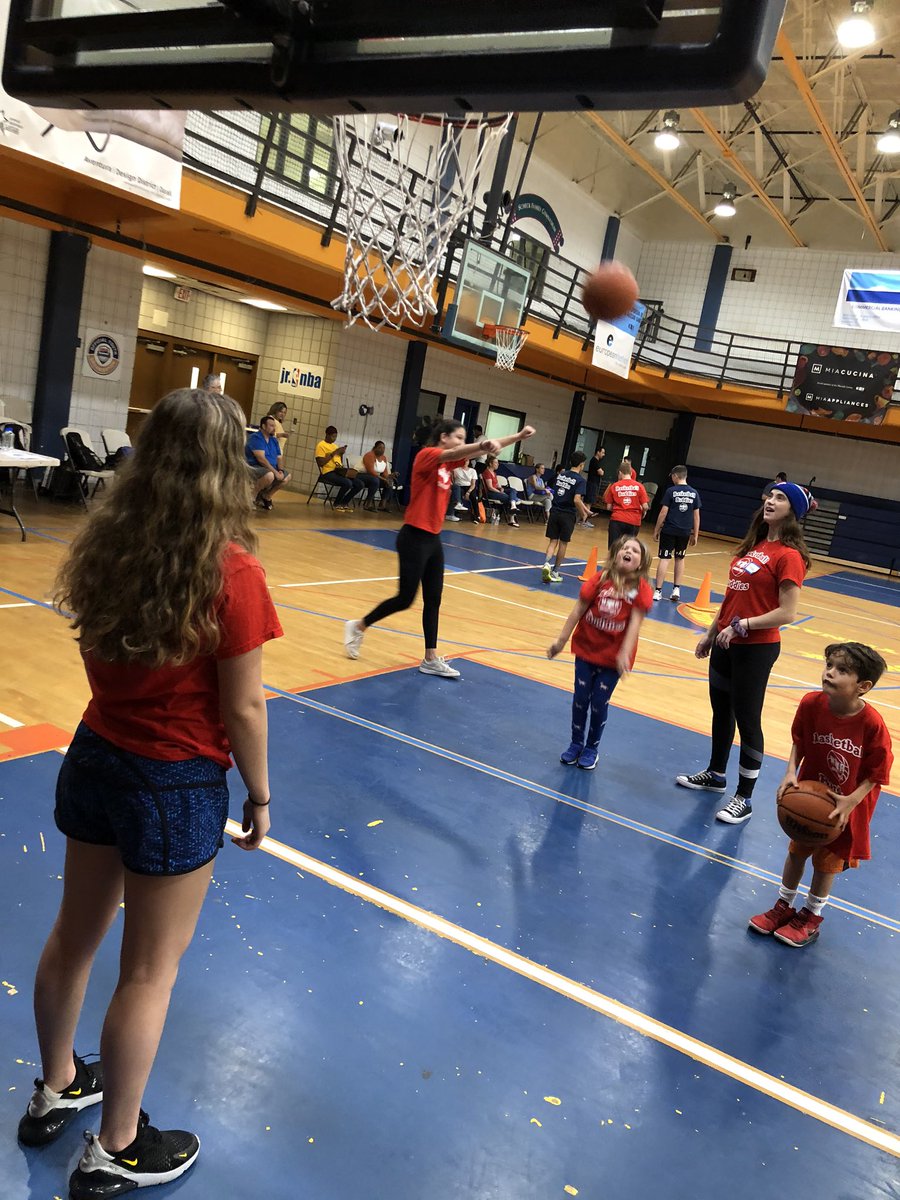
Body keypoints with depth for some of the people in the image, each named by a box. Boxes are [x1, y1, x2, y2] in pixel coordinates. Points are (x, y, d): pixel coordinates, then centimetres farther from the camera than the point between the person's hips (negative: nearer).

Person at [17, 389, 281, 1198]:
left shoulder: (106, 541, -5)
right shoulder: (232, 573, -23)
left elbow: (94, 650, 7)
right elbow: (243, 710, -16)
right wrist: (259, 796, -3)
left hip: (95, 759, 6)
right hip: (177, 786, -6)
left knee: (75, 936, 25)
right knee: (149, 973, 12)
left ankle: (56, 1090, 49)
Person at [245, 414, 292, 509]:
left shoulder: (274, 440, 13)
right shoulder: (255, 438, -14)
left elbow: (279, 458, 11)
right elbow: (261, 459, -23)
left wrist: (280, 471, -11)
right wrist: (275, 472, -26)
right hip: (255, 467, -9)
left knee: (287, 476, 4)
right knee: (270, 475, -36)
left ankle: (267, 496, 15)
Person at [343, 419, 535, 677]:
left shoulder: (447, 463, 11)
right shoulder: (427, 455, -13)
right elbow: (453, 453, -34)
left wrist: (518, 436, 1)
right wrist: (483, 445, -53)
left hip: (433, 539, 9)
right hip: (414, 538, -9)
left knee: (433, 600, 8)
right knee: (405, 599, -1)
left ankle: (430, 659, 15)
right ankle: (358, 627, 19)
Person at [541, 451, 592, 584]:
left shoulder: (560, 475, 9)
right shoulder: (580, 480, -11)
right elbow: (576, 500, -21)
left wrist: (584, 508, 24)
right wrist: (583, 514, -3)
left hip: (555, 512, 4)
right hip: (568, 515, -4)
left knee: (553, 541, 6)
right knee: (563, 543, 10)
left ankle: (547, 564, -18)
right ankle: (555, 571, 17)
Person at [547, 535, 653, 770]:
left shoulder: (641, 589, -12)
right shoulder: (600, 579, -8)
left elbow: (635, 622, -17)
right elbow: (578, 610, -4)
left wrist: (624, 654, -28)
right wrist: (561, 640, -2)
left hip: (613, 655, -1)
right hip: (586, 648, 1)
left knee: (599, 703, 4)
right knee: (581, 698, 7)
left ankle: (591, 749, 25)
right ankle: (576, 744, 27)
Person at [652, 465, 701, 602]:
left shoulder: (671, 491, -7)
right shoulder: (694, 493, 4)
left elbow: (663, 513, -8)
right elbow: (696, 515, 6)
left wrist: (656, 530, -1)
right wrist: (695, 535, 12)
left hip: (669, 531, -3)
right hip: (685, 532, 4)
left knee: (664, 559, 0)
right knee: (680, 559, 17)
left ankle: (658, 591, -1)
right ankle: (677, 589, 15)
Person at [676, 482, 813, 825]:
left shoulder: (788, 556, -15)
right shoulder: (752, 546, 10)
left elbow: (786, 613, -20)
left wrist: (742, 625, -21)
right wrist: (711, 633, 17)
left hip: (756, 648, -8)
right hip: (727, 642, 8)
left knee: (747, 720, 1)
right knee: (721, 710, 20)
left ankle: (744, 799, 14)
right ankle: (715, 775, 38)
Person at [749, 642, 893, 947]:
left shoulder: (872, 723, -30)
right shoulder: (811, 704, -22)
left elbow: (877, 774, -17)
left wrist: (851, 801, -27)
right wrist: (791, 772, -17)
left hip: (845, 807, -3)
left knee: (827, 861, 17)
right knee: (797, 851, 20)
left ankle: (811, 917, 40)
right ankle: (783, 907, 42)